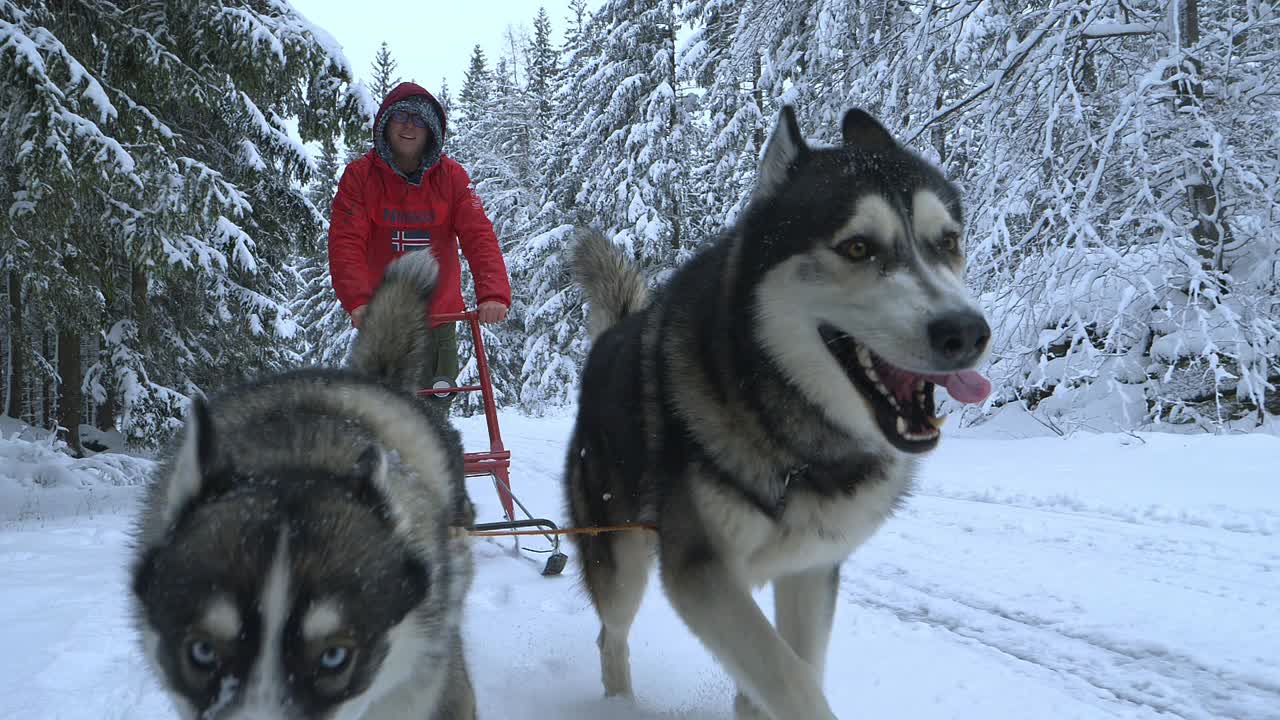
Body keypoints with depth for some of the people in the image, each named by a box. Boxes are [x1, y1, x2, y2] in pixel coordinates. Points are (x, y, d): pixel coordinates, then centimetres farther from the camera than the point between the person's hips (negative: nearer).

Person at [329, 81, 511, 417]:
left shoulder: (451, 176, -1)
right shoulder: (360, 174, -4)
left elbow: (479, 236, -11)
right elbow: (346, 243, -13)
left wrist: (494, 293, -27)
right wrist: (358, 301, -30)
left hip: (439, 317, 1)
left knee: (434, 410, 5)